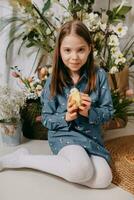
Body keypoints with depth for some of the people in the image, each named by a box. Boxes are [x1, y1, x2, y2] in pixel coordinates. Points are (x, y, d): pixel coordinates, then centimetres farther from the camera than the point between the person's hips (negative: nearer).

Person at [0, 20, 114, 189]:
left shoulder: (99, 75, -4)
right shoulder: (53, 81, -6)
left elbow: (108, 111, 1)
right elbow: (46, 119, 0)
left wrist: (89, 112, -19)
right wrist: (66, 117, -20)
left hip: (92, 136, 3)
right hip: (63, 133, -2)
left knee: (103, 179, -24)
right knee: (81, 170, -33)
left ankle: (58, 163, -3)